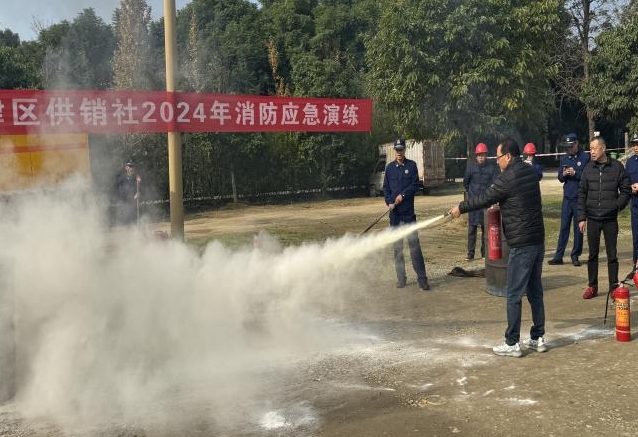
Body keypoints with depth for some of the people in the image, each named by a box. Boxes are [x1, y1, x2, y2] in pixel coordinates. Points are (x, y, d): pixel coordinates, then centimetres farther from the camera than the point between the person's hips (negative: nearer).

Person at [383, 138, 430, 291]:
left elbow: (414, 185, -3)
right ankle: (400, 278, 14)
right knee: (397, 246, 7)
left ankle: (421, 277, -4)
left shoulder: (411, 165, 3)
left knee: (414, 244, -6)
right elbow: (385, 188, 10)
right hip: (394, 212, 3)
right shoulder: (390, 167, 9)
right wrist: (389, 202, -5)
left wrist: (402, 195, -16)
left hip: (408, 211, -3)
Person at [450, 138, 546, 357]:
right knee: (535, 291, 15)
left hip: (521, 244, -9)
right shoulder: (530, 172, 10)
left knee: (514, 295, -2)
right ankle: (538, 338, 21)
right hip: (538, 241, 9)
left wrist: (460, 208, 6)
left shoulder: (507, 178, -15)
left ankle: (512, 344, 3)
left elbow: (484, 199, -7)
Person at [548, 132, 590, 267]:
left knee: (578, 228, 4)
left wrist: (575, 173, -18)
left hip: (580, 198, -4)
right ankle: (558, 256, 8)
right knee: (564, 227, 6)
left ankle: (575, 255, 13)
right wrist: (564, 174, -7)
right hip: (567, 198, 4)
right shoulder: (564, 158, 11)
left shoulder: (585, 157, -5)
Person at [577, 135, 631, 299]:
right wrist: (581, 217, 0)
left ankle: (614, 287, 14)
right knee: (592, 254, 9)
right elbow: (582, 194, 5)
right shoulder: (588, 168, 2)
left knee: (612, 255, 5)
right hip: (592, 218, 2)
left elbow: (626, 191, 2)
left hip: (610, 219, -2)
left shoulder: (617, 167, -3)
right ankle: (592, 286, 19)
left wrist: (617, 206, -13)